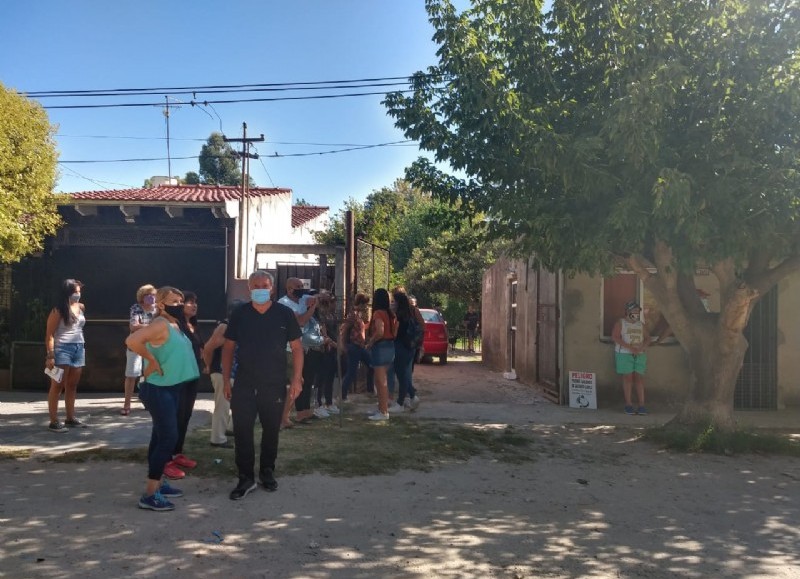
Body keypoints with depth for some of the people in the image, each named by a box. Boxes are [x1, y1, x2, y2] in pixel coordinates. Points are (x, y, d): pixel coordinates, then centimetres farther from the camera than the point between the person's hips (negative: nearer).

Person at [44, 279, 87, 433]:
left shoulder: (81, 307, 10)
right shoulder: (58, 310, -8)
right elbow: (49, 334, -10)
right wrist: (50, 355, -16)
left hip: (79, 348, 6)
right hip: (62, 349, -6)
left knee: (72, 385, 11)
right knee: (58, 386, -2)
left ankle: (70, 418, 19)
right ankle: (54, 421, 1)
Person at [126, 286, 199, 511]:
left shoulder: (175, 325, 11)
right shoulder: (161, 324, -18)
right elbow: (132, 340, -33)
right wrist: (153, 361, -24)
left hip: (171, 388, 10)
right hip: (158, 389, -10)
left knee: (162, 436, 16)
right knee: (168, 438, -11)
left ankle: (158, 482, 28)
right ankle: (149, 494, -6)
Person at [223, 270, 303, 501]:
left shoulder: (284, 314, -3)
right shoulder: (239, 314, 1)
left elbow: (296, 348, 0)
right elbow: (228, 348, 6)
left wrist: (296, 379, -7)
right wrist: (226, 379, 1)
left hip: (275, 385, 0)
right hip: (244, 385, 1)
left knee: (271, 431, 11)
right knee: (242, 432, -2)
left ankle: (267, 472, 29)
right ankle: (246, 477, 10)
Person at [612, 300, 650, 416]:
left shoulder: (641, 324, 16)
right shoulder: (620, 323, 2)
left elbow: (647, 338, 12)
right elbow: (615, 337, -11)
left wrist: (642, 347, -10)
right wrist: (630, 348, -18)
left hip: (639, 355, 4)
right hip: (624, 354, -4)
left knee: (639, 378, -2)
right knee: (628, 377, -4)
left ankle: (641, 405, -2)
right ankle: (628, 404, 1)